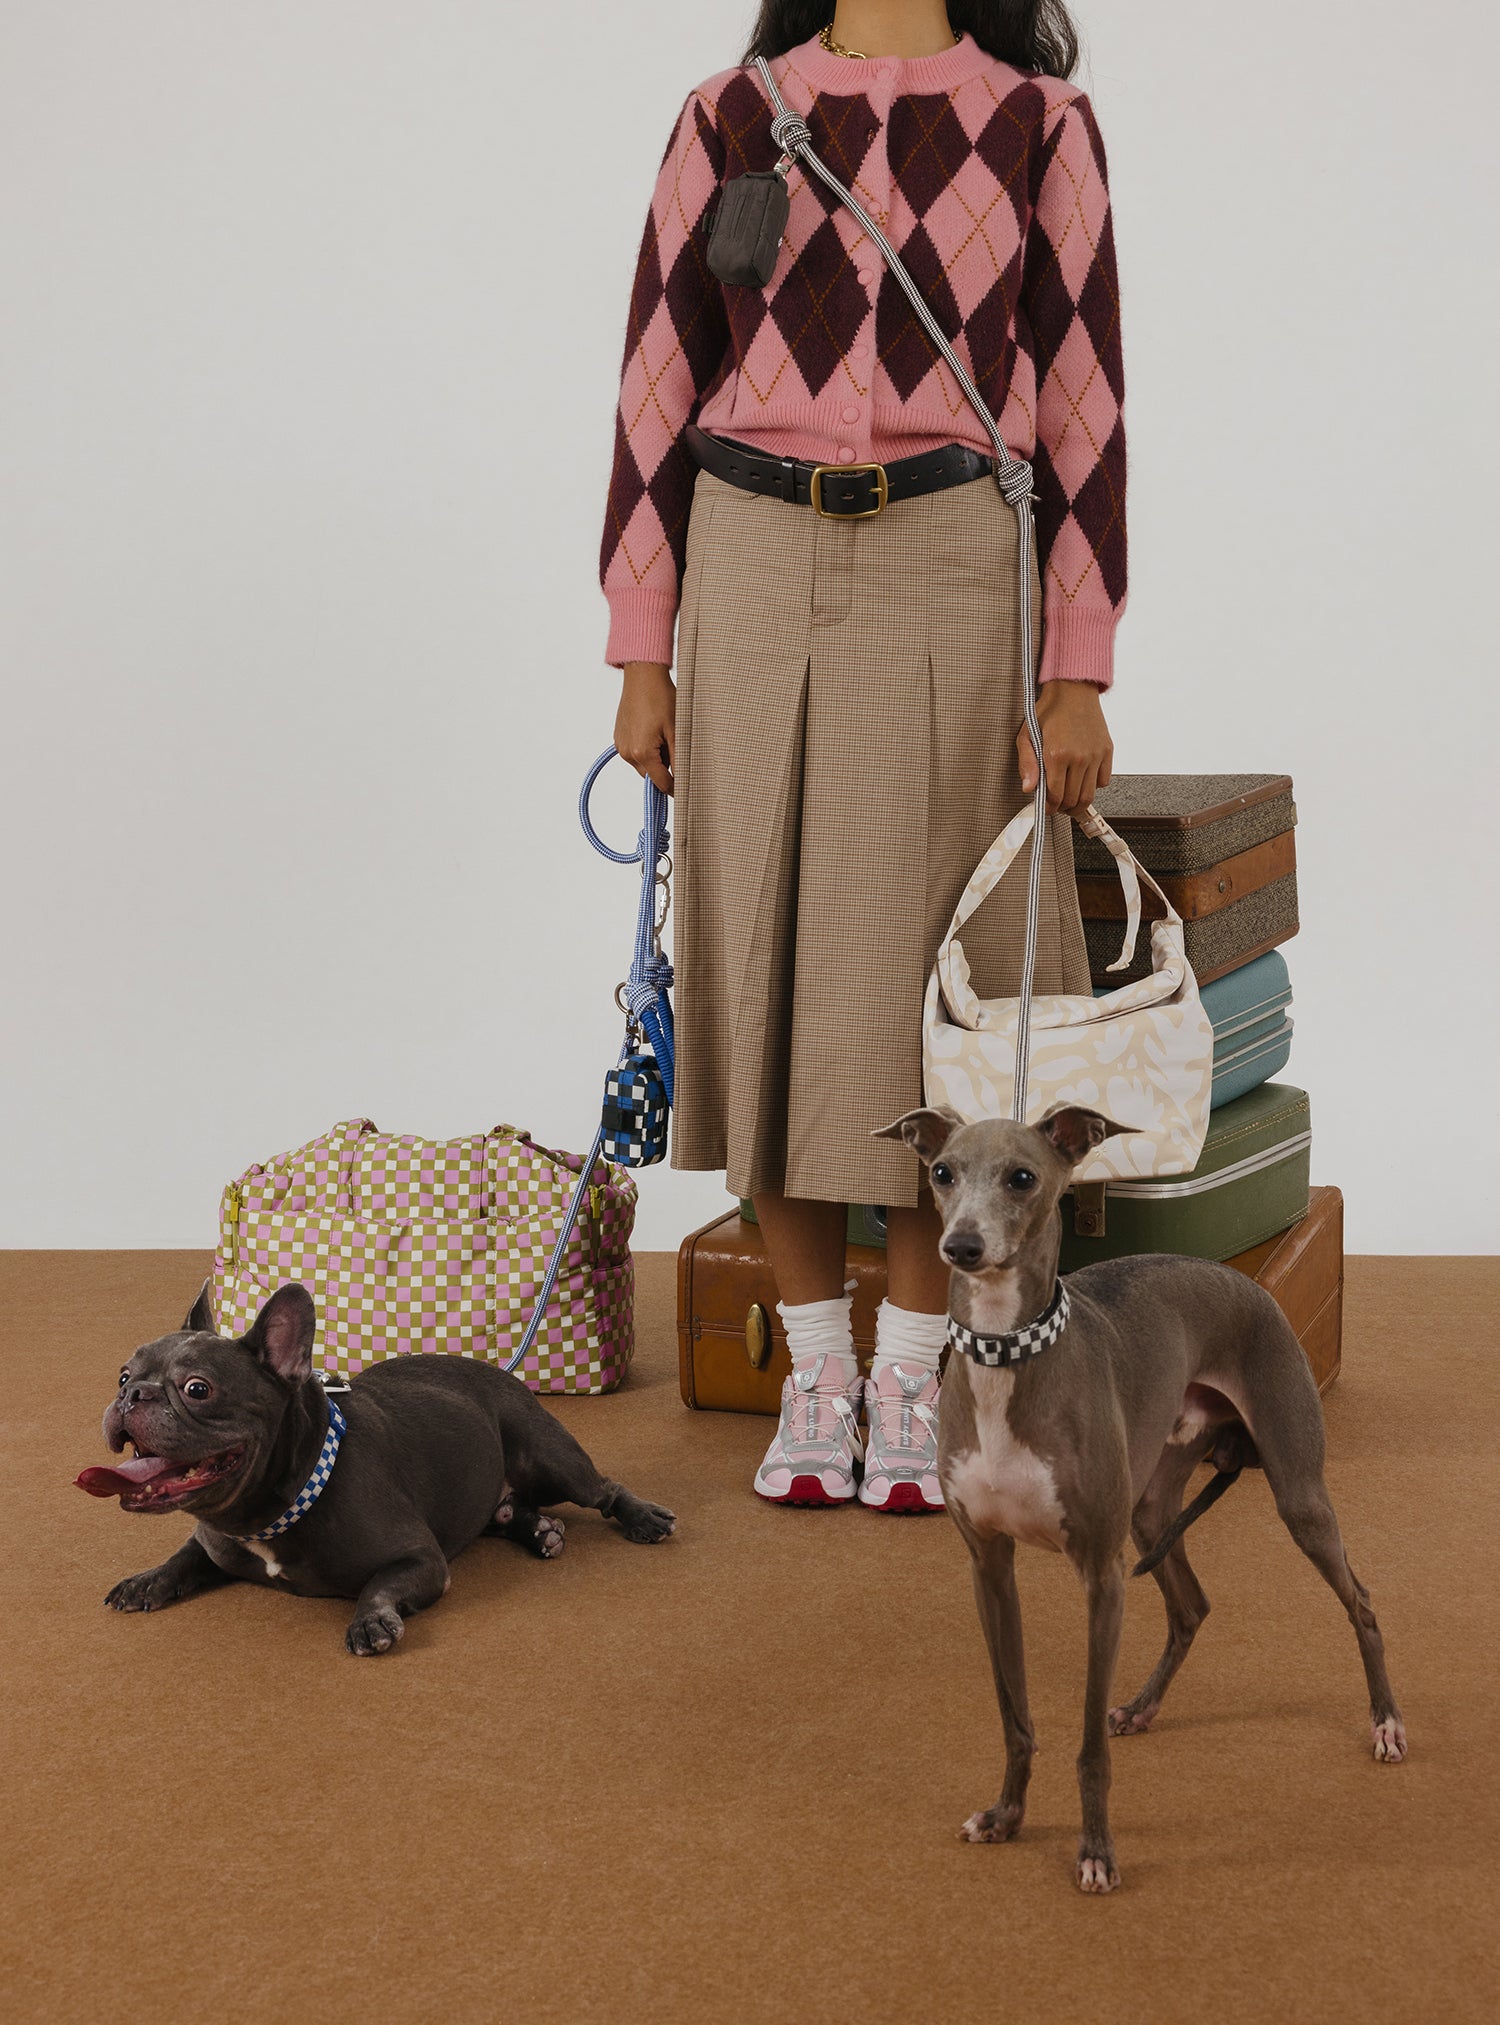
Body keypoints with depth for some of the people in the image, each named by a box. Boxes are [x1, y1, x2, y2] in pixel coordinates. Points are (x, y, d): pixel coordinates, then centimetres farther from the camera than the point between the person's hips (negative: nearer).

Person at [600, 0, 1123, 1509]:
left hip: (951, 585, -2)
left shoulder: (1037, 123, 3)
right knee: (770, 966, 3)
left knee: (928, 978, -1)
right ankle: (814, 1374, 16)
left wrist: (1077, 677, -4)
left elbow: (1081, 400, 1)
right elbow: (659, 385, 7)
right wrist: (641, 653, 2)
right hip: (756, 580, 2)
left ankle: (914, 1382, 13)